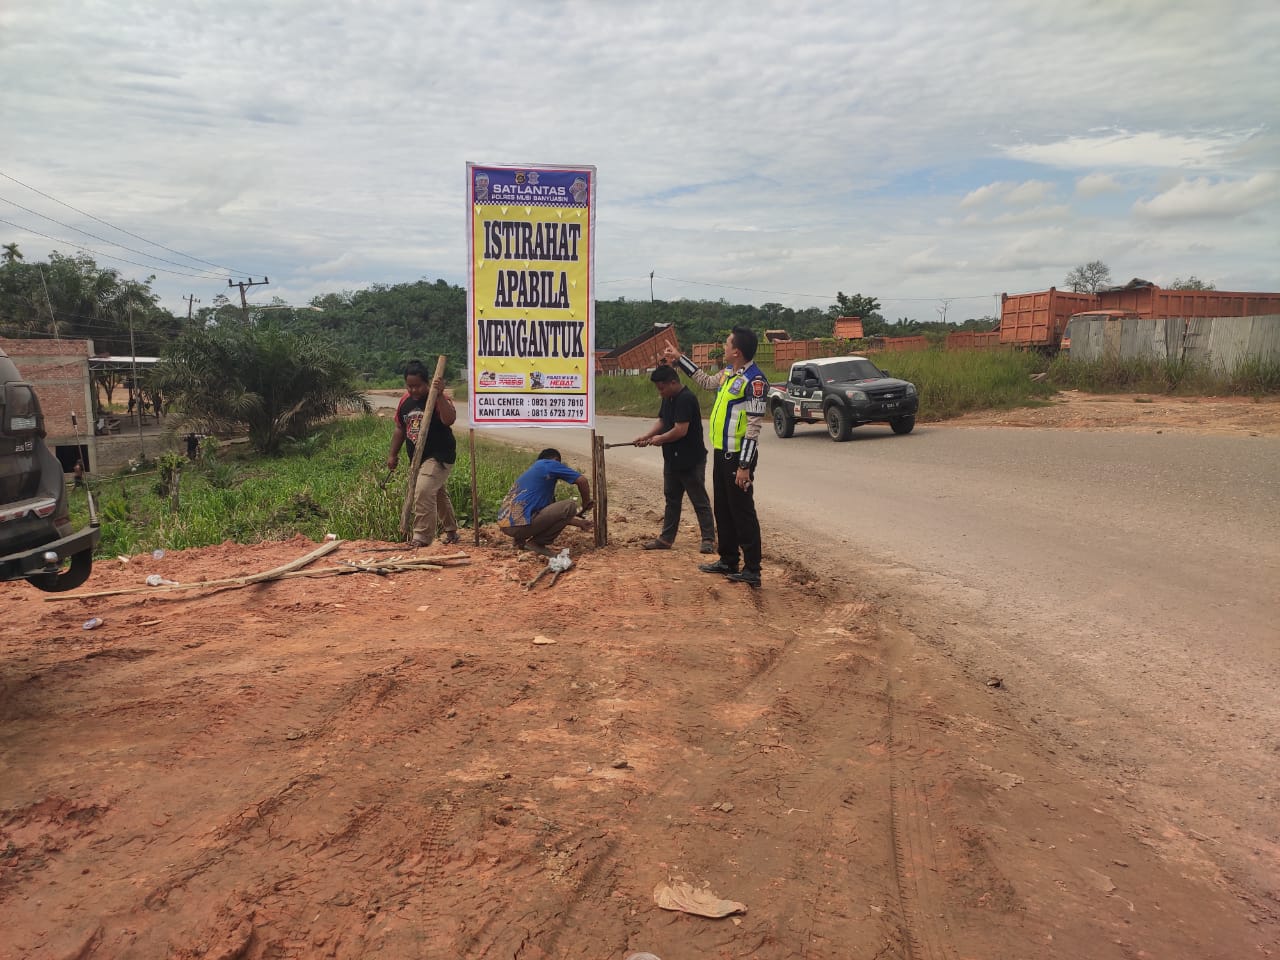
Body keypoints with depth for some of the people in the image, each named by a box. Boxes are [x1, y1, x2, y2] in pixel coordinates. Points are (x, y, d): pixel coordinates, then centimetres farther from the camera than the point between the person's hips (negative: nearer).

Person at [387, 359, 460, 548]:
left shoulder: (438, 399, -16)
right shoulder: (405, 400, 4)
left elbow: (449, 420, -35)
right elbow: (400, 429, 14)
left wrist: (440, 395, -42)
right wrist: (393, 454, 15)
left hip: (439, 456, -8)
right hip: (417, 458, 8)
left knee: (424, 491, -24)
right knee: (438, 495, 21)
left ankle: (422, 536, -17)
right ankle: (451, 531, 37)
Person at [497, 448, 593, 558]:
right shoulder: (550, 464, 5)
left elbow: (555, 513, 33)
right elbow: (582, 481, -1)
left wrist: (578, 523, 35)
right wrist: (586, 503, 17)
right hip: (519, 525, -9)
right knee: (570, 506, -6)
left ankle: (520, 541, 16)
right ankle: (538, 544, -1)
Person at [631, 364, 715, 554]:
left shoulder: (686, 399, -21)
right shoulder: (667, 399, 9)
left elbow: (681, 430, -26)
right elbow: (661, 421, 14)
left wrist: (659, 439, -11)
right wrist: (646, 436, -1)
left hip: (691, 461, -10)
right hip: (672, 459, 10)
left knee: (700, 501, 0)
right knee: (672, 499, 15)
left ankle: (709, 539, 7)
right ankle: (666, 538, 23)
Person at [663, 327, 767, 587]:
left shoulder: (754, 380, -18)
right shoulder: (729, 372, 10)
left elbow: (754, 427, -20)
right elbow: (707, 382, 33)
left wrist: (744, 466, -22)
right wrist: (679, 358, 34)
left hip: (738, 456, -9)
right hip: (721, 452, 9)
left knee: (742, 512, -4)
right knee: (723, 510, 16)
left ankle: (752, 570, 3)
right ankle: (728, 561, 28)